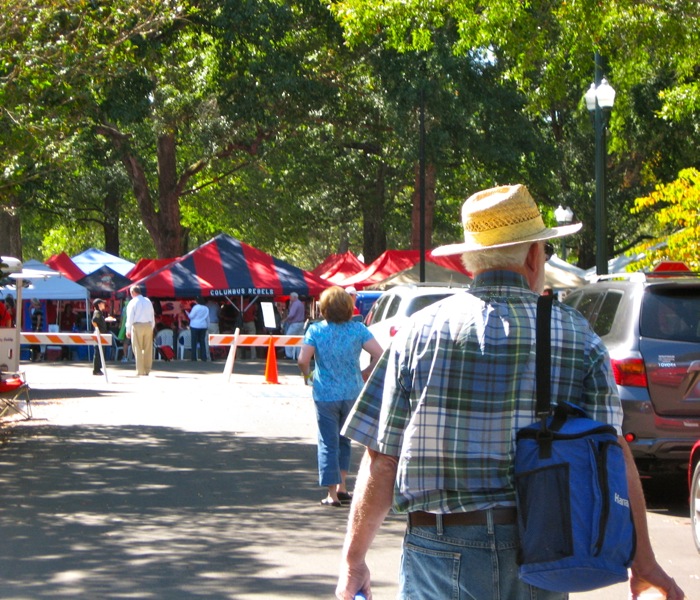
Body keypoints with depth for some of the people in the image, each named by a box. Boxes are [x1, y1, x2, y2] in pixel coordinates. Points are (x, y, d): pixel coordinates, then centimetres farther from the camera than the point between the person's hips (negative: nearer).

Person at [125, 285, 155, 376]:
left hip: (137, 326, -4)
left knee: (138, 349, 0)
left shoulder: (133, 302, -4)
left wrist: (128, 330, -3)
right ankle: (147, 370, 11)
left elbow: (130, 317, -6)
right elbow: (152, 316, 13)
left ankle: (140, 371, -3)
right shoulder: (148, 301, 11)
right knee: (148, 349, 8)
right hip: (148, 325, 4)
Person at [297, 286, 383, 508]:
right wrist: (366, 374, 4)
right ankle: (341, 487, 18)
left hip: (325, 395, -2)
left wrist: (307, 374, 5)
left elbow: (303, 360, -15)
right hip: (352, 393, 2)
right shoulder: (357, 329, -2)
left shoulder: (316, 330, -6)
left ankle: (332, 494, 2)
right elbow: (378, 354, -10)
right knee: (343, 439, 20)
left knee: (328, 443, 4)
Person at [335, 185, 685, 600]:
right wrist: (644, 565, 0)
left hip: (439, 552, 0)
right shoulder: (577, 336, 1)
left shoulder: (420, 331, 1)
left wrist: (354, 560, 7)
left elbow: (381, 461, -1)